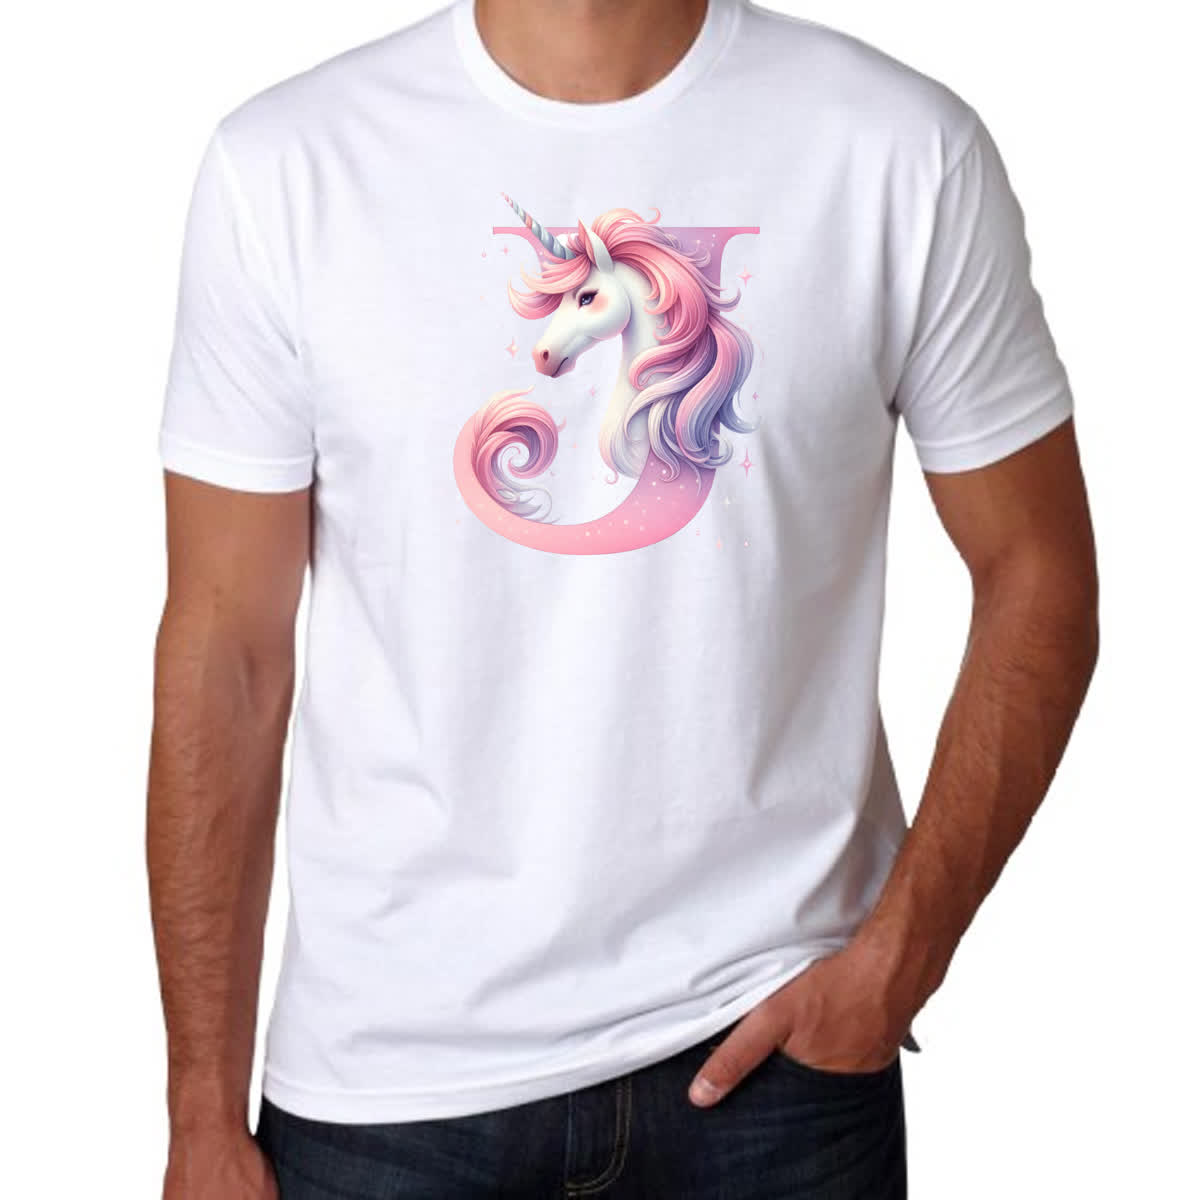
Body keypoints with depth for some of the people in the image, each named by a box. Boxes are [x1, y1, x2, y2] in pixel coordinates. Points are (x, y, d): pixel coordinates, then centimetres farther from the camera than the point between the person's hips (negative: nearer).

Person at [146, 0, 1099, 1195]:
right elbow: (224, 651, -4)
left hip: (772, 1036, 0)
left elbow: (1036, 575, 0)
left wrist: (899, 957, -7)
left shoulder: (907, 150, -7)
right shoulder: (282, 165, -7)